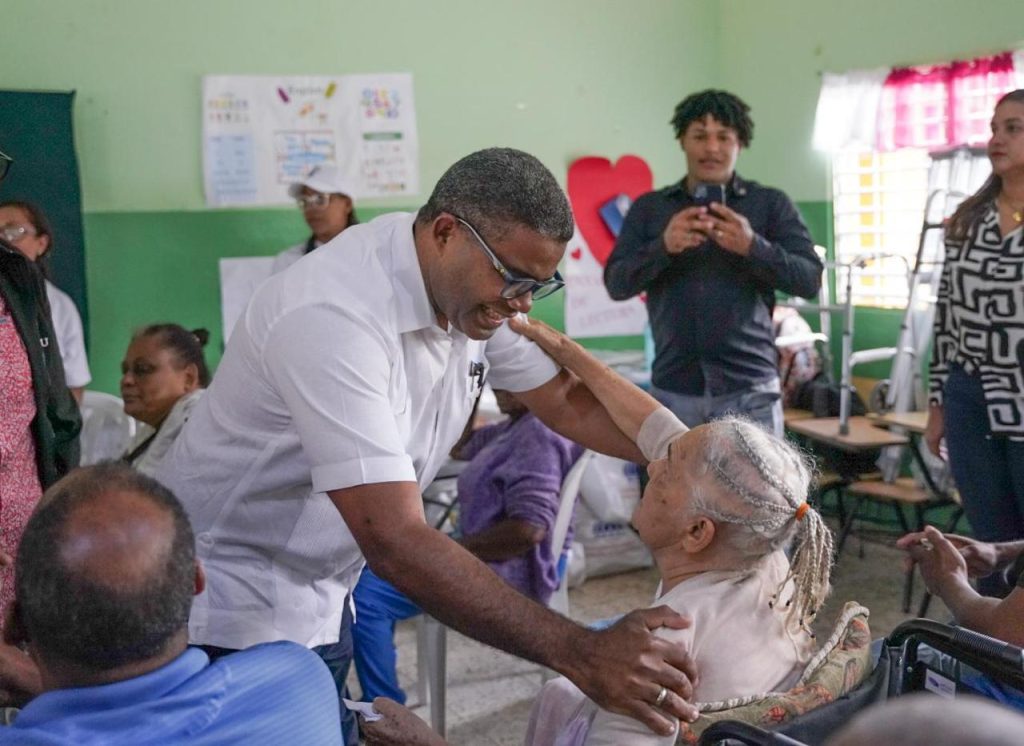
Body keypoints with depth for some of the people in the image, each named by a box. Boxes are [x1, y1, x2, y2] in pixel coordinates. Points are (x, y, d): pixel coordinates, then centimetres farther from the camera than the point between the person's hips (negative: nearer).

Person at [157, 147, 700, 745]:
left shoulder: (472, 286, -8)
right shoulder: (334, 318, -32)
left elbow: (566, 397, 3)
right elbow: (396, 541, -37)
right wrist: (579, 653, -38)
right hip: (228, 612, -7)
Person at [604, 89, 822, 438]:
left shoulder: (771, 204, 5)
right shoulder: (649, 208, 9)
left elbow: (810, 279, -2)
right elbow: (616, 283, 1)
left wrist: (753, 246, -21)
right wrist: (663, 247, -19)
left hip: (748, 387, -1)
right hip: (673, 389, 2)